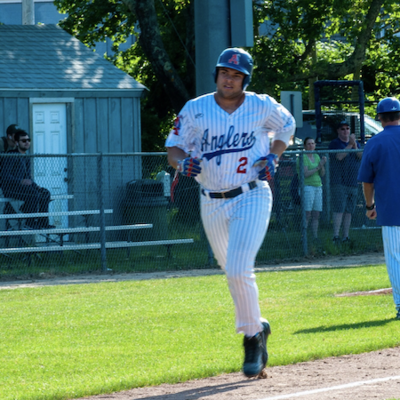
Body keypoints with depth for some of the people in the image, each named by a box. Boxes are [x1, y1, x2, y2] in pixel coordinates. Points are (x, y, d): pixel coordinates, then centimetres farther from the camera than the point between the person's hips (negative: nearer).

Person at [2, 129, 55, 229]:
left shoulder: (27, 158, 18)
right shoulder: (11, 156, -9)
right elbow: (5, 176, -18)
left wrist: (35, 186, 3)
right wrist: (21, 181, -30)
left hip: (23, 187, 8)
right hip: (10, 188, -8)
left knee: (45, 193, -12)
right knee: (34, 194, -31)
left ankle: (43, 222, -14)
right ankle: (30, 222, -24)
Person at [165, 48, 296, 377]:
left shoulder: (262, 106, -2)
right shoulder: (195, 110, 0)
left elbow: (287, 126, 16)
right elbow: (173, 148, 3)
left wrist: (273, 156, -1)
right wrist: (183, 162, -20)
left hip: (251, 198, -3)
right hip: (212, 204, 3)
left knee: (238, 271, -18)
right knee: (234, 273, 14)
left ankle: (252, 337, -4)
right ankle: (257, 326, 36)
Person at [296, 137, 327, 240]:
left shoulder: (316, 156, 16)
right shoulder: (303, 157, -5)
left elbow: (322, 174, 13)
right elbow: (305, 174, -16)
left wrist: (322, 165, -6)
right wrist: (318, 167, -15)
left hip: (318, 187, 7)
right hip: (308, 186, -7)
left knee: (316, 215, 4)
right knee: (307, 215, -13)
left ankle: (315, 237, 7)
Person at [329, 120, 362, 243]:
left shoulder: (356, 144, 18)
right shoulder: (334, 144, 2)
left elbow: (361, 156, 2)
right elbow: (339, 156, -15)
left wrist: (355, 145, -13)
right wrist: (350, 145, -16)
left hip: (353, 182, 6)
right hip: (339, 182, -6)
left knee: (349, 211, 5)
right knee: (339, 210, -14)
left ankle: (346, 237, 8)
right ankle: (336, 236, -17)